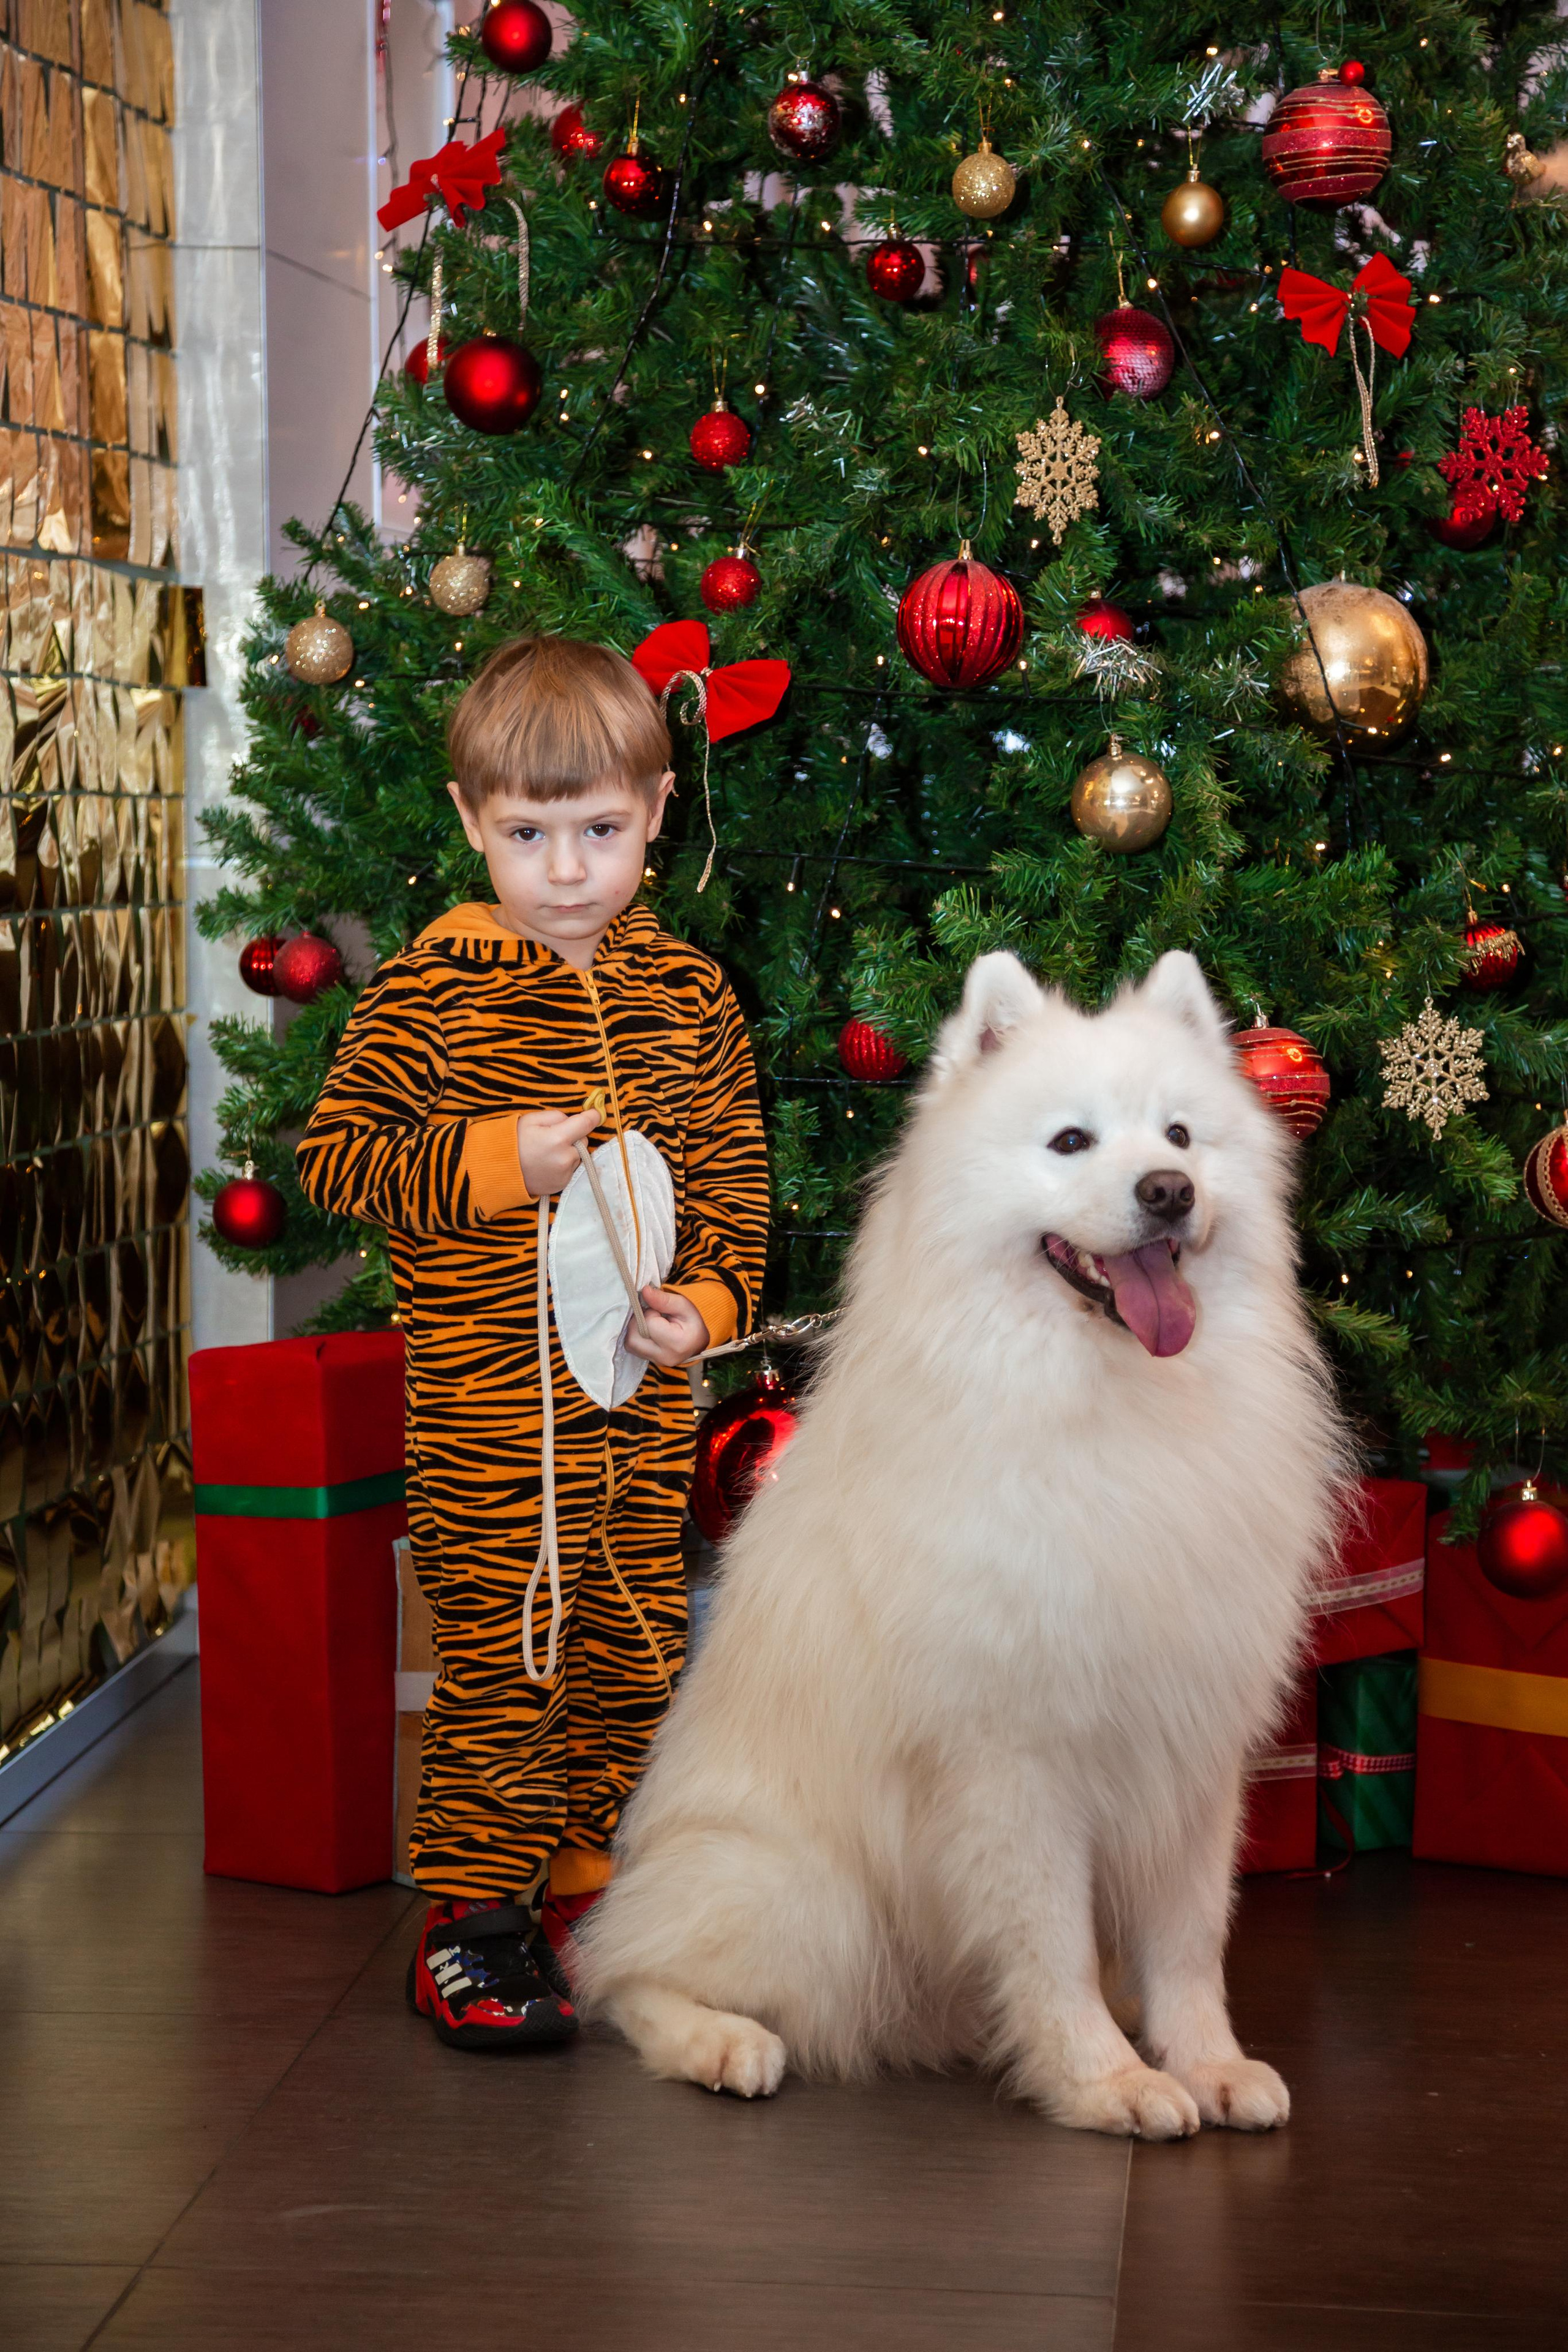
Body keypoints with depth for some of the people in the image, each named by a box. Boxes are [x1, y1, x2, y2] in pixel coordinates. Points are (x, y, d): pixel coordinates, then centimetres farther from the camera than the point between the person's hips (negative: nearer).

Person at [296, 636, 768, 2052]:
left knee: (633, 1652, 12)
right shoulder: (430, 988, -5)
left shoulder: (688, 993, 6)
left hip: (646, 1397, 5)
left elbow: (736, 1174, 11)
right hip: (487, 1394, -4)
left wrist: (710, 1299, -5)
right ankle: (472, 1918, 7)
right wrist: (492, 1162, -17)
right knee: (503, 1650, -4)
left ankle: (586, 1888, 28)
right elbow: (335, 1153, -6)